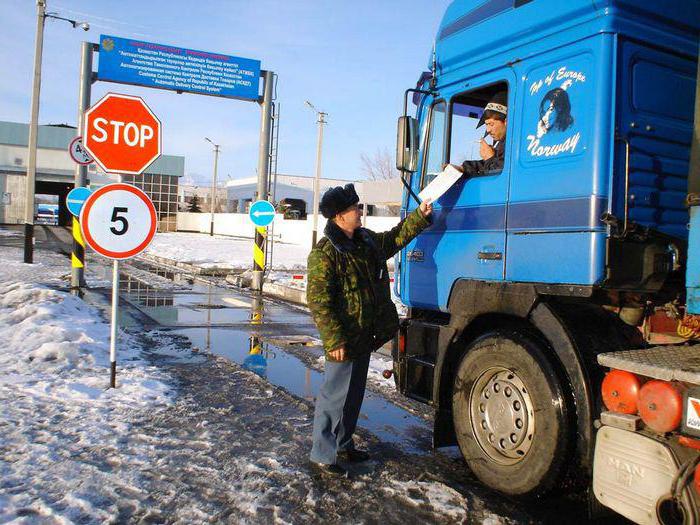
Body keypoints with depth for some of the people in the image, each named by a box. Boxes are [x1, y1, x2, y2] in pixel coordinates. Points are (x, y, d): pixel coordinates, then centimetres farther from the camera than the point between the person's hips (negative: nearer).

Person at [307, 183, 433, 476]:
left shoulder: (366, 240, 8)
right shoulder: (324, 253, -18)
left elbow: (395, 238, 26)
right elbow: (318, 301, -20)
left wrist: (420, 216, 17)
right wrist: (334, 339, -23)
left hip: (364, 336, 9)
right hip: (344, 341, -9)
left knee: (354, 396, 19)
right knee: (335, 397, 0)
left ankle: (342, 445, 35)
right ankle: (322, 455, 15)